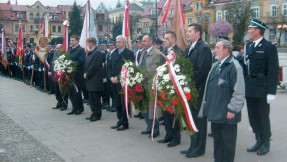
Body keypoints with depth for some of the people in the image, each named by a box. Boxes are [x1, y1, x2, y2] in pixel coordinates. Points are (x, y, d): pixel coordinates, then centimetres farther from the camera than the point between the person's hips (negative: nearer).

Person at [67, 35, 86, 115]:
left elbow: (81, 61, -17)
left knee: (77, 91, -1)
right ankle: (74, 108, 20)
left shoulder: (81, 49, -7)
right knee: (71, 91, 10)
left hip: (78, 74, -7)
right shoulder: (70, 50, 17)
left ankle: (80, 108, 13)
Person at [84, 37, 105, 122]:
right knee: (91, 98, 14)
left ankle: (97, 115, 10)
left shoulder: (97, 53, -15)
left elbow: (94, 66, -19)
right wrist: (85, 73, 4)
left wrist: (87, 74, -11)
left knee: (96, 98, 0)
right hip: (90, 80, 9)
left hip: (95, 80, -9)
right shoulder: (90, 53, 14)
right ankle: (94, 113, 23)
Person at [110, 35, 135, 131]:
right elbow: (110, 66, 15)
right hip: (114, 82, 6)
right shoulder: (114, 53, 16)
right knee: (117, 104, 11)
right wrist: (111, 77, -2)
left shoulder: (129, 53, -5)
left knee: (124, 104, -1)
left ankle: (125, 123, 9)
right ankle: (120, 121, 21)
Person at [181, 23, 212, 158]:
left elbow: (201, 70, -21)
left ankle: (199, 148, 15)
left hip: (198, 90, -8)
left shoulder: (203, 48, -14)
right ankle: (193, 146, 26)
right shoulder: (189, 48, 14)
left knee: (199, 119, 3)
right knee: (192, 118, 15)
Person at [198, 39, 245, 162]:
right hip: (215, 111, 8)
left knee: (228, 140, 6)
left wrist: (232, 109, -17)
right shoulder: (215, 65, 12)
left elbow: (239, 91, -18)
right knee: (217, 137, 18)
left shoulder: (234, 66, -15)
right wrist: (208, 104, 17)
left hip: (226, 113, -8)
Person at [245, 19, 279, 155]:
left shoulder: (269, 47, -10)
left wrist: (271, 92, -17)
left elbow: (273, 70, -13)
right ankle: (259, 140, 29)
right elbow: (246, 65, 10)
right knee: (252, 116, 13)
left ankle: (265, 143, 22)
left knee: (263, 116, 5)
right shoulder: (248, 46, 10)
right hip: (249, 87, 6)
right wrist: (244, 85, 7)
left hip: (262, 87, -6)